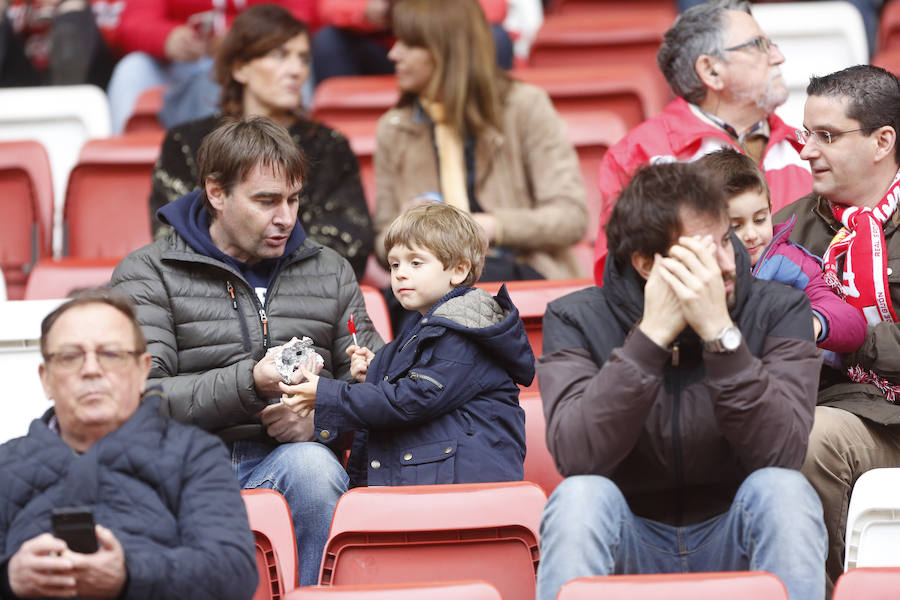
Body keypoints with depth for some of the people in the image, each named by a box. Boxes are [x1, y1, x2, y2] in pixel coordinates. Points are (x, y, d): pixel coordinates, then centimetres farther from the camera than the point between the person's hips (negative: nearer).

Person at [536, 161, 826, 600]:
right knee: (580, 496, -29)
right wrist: (651, 335, -26)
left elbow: (781, 453, -21)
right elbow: (575, 455, -22)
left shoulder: (778, 311, -6)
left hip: (734, 542, 0)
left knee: (783, 490, -29)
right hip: (630, 547, 0)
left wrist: (721, 333, -28)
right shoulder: (576, 319, -6)